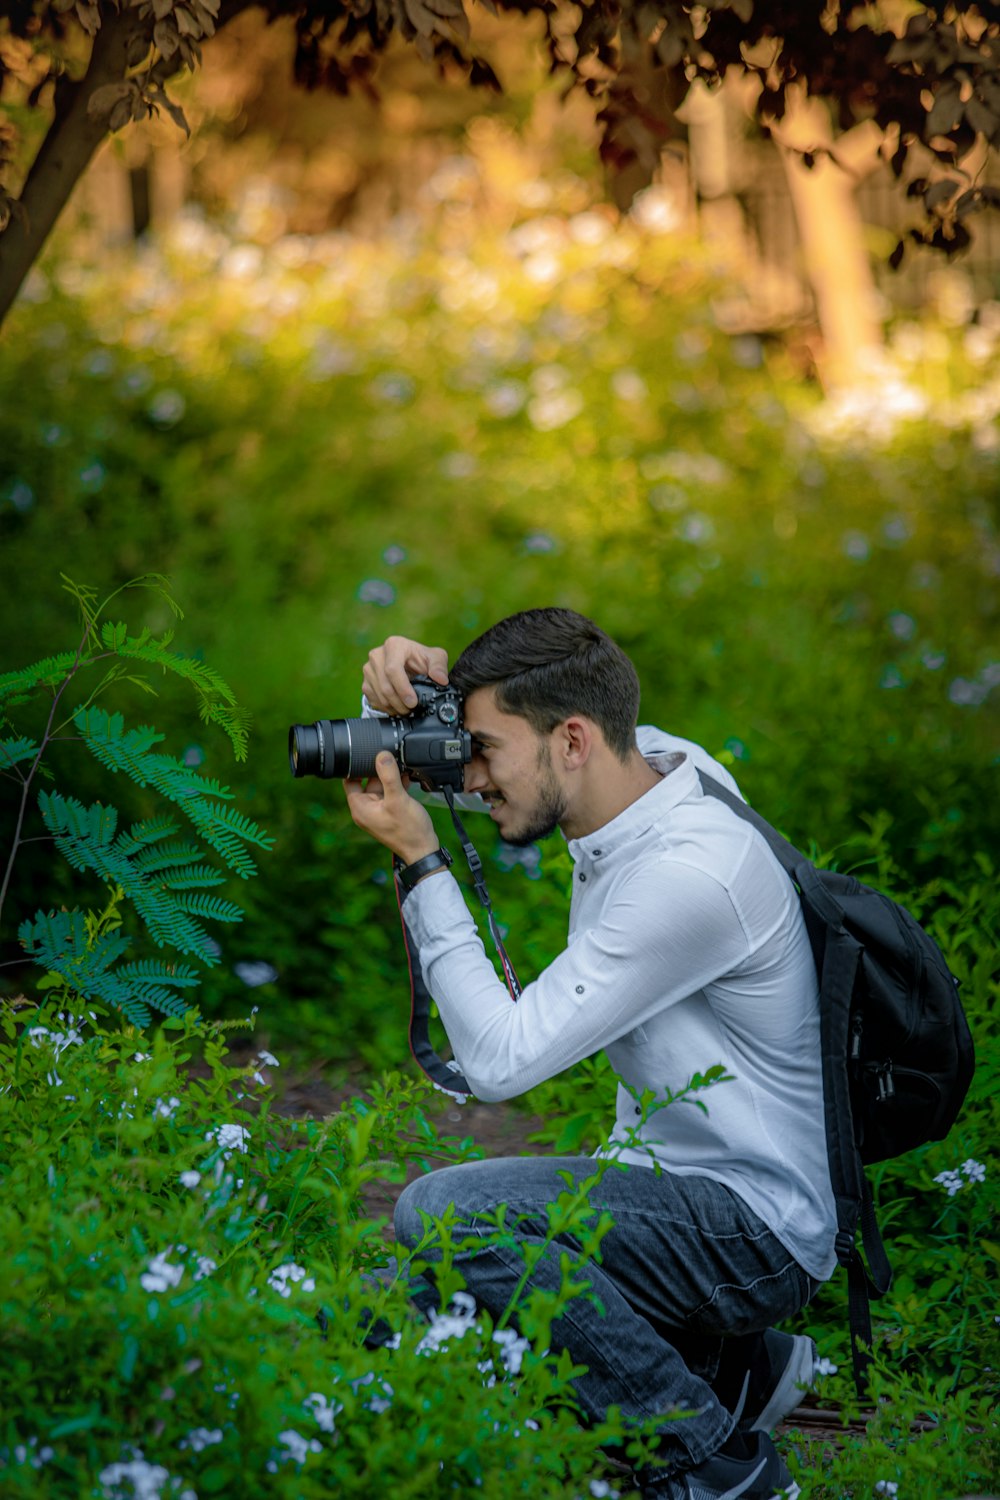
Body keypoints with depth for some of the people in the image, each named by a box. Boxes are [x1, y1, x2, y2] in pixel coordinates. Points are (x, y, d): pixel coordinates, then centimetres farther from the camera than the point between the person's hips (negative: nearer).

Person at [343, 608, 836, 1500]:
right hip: (672, 1178, 10)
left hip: (757, 1227, -9)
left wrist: (422, 861, -21)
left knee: (444, 1214, -27)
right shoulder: (645, 761, -1)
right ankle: (730, 1365, 14)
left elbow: (500, 1059, -26)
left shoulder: (692, 873, -28)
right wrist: (405, 682, -11)